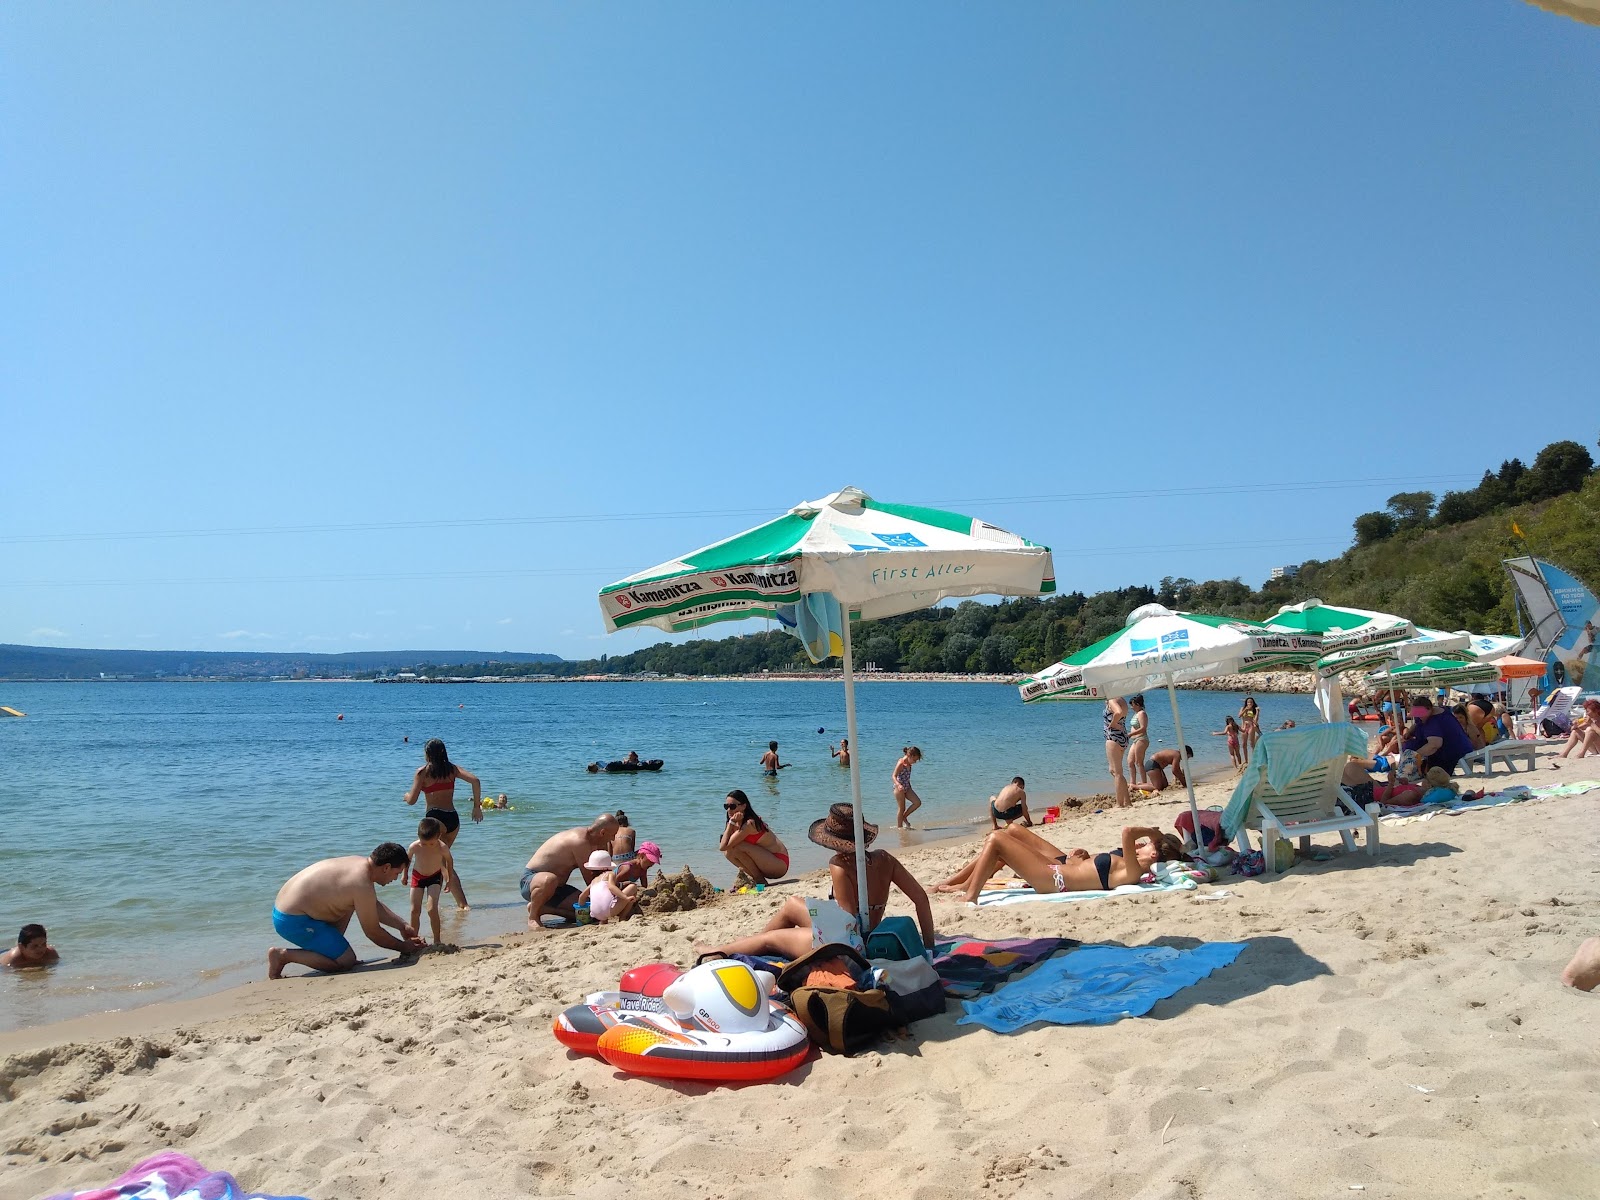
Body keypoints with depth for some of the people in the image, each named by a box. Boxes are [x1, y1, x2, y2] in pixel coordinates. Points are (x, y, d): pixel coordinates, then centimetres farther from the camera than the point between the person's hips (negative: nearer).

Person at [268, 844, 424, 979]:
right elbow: (373, 932, -11)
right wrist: (404, 947, 2)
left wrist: (402, 926, 23)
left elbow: (375, 907, 22)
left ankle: (330, 950, 16)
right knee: (347, 961, -8)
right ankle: (283, 955, -5)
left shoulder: (359, 862, 6)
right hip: (293, 921, -10)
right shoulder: (362, 885, -22)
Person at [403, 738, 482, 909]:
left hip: (434, 818, -5)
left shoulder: (422, 772, -3)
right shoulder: (452, 768, 7)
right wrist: (477, 806, 4)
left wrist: (406, 795, 19)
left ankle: (462, 904, -9)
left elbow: (411, 800, -5)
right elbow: (475, 781, -5)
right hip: (453, 818, 5)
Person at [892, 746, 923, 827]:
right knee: (902, 808, -1)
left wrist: (910, 787, 25)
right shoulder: (901, 764, -19)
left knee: (918, 802, -1)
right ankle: (899, 826, 11)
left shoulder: (909, 764, 6)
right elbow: (894, 776, -24)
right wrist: (898, 785, -41)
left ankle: (904, 817, 14)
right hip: (900, 788, -8)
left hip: (907, 787, 8)